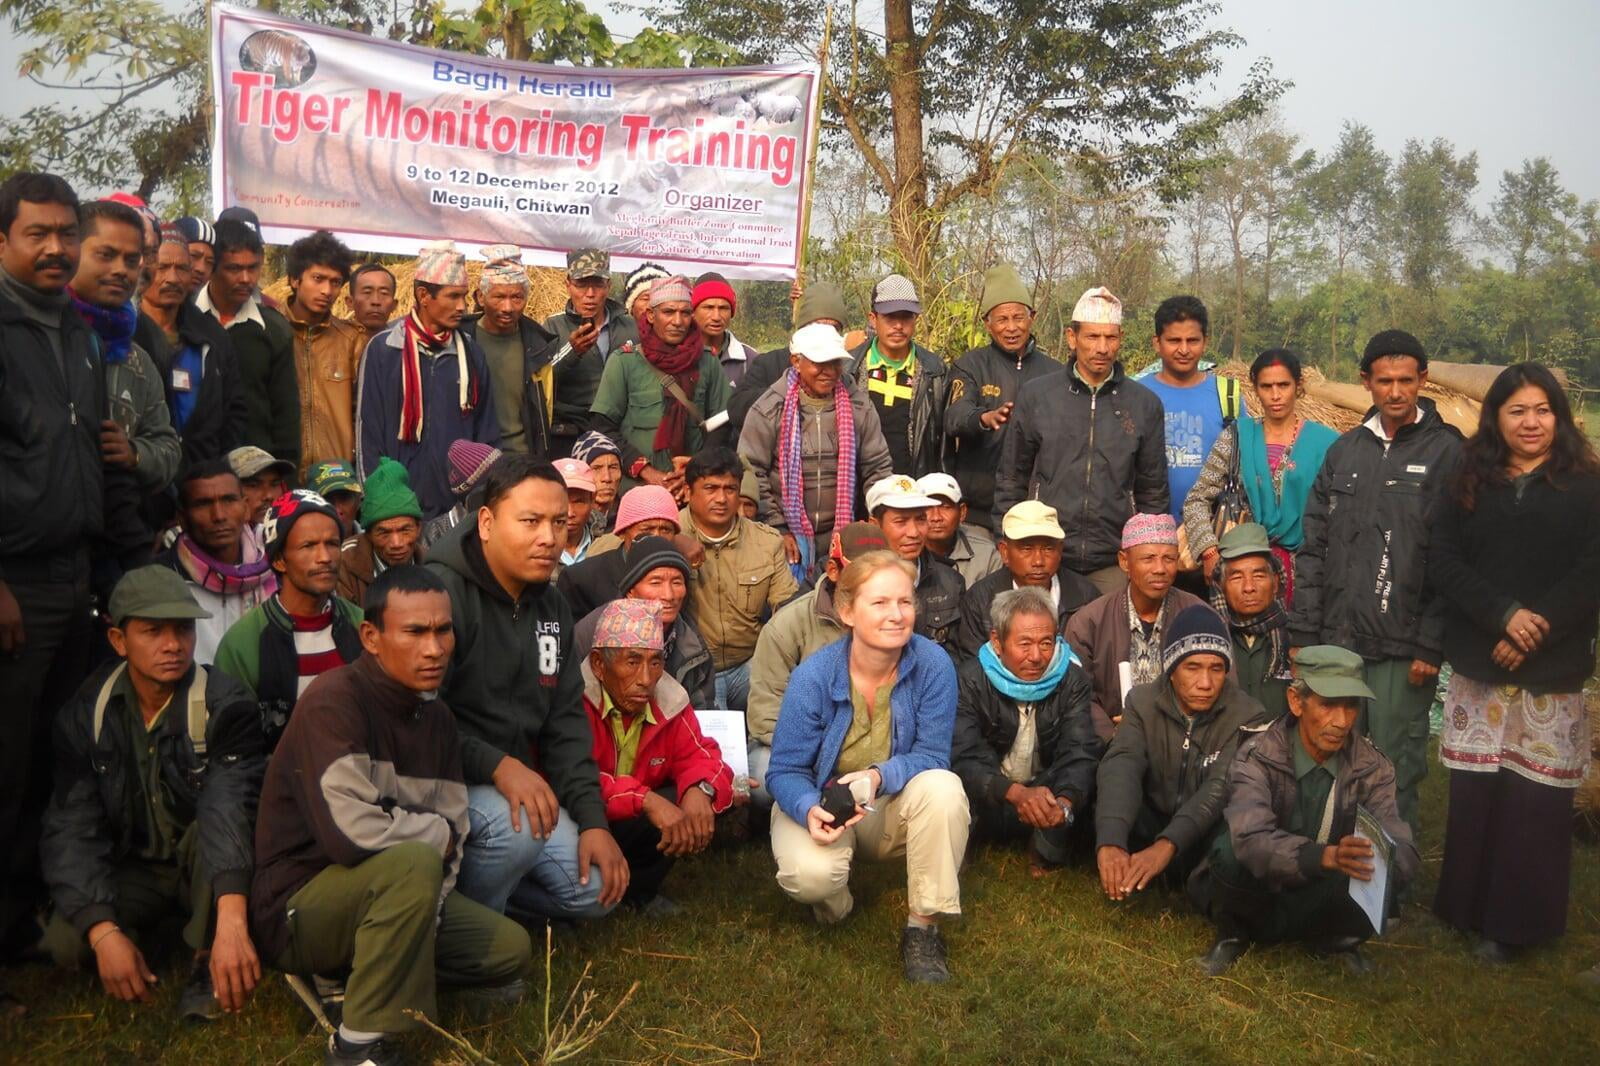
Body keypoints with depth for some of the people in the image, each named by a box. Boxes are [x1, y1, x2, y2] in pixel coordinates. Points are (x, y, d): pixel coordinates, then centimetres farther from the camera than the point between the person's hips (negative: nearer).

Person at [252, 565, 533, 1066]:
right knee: (413, 862, -34)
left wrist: (424, 918, -14)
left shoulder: (436, 715, 2)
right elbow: (352, 831, -34)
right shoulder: (333, 701, -22)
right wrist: (436, 832, -16)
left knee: (510, 950, 0)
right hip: (300, 905, -7)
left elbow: (451, 842, 2)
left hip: (383, 895, 7)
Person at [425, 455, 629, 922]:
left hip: (520, 783, 7)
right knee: (513, 826, -34)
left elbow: (565, 722, 8)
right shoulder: (441, 592, -17)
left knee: (596, 888, -4)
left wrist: (592, 820, -2)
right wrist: (497, 765, -32)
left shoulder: (552, 607, 8)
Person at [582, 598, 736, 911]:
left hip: (635, 822, 6)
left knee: (704, 802, -15)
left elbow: (698, 754, 0)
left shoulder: (669, 699, -6)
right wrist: (646, 800, -41)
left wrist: (700, 789, -25)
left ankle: (639, 889, 8)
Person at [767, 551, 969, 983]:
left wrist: (879, 777, -37)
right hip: (822, 802, -1)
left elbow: (931, 755, -16)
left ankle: (922, 930, -16)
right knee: (810, 874, -32)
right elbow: (785, 771, -14)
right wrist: (810, 809, -37)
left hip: (896, 804, 1)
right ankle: (834, 907, 9)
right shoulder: (813, 676, -20)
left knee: (943, 787, -32)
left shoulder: (933, 665, -19)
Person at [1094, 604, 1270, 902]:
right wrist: (1110, 841, -45)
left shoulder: (1247, 716, -14)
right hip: (1150, 825, 1)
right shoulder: (1143, 701, -8)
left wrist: (1166, 846, -47)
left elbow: (1221, 789, -29)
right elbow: (1121, 768, -25)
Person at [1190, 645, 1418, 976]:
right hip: (1256, 897, -2)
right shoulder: (1258, 757, -19)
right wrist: (1327, 856, -53)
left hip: (1316, 904, 2)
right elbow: (1251, 838, -36)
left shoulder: (1371, 767, -7)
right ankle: (1234, 933, -1)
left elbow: (1404, 851, -18)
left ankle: (1336, 938, 5)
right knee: (1232, 850, -34)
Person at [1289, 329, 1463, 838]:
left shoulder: (1445, 452, -2)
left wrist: (1431, 645, -12)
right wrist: (1304, 634, 5)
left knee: (1396, 768, 3)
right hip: (1337, 641, 4)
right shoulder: (1345, 450, 11)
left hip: (1403, 647, -4)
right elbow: (1313, 547, 10)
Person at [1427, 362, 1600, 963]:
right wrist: (1504, 614, -13)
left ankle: (1518, 923, 13)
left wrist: (1536, 631, -14)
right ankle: (1467, 909, 18)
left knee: (1535, 799, 0)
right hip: (1478, 667, 2)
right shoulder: (1469, 484, 9)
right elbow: (1442, 562, 0)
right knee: (1473, 792, 4)